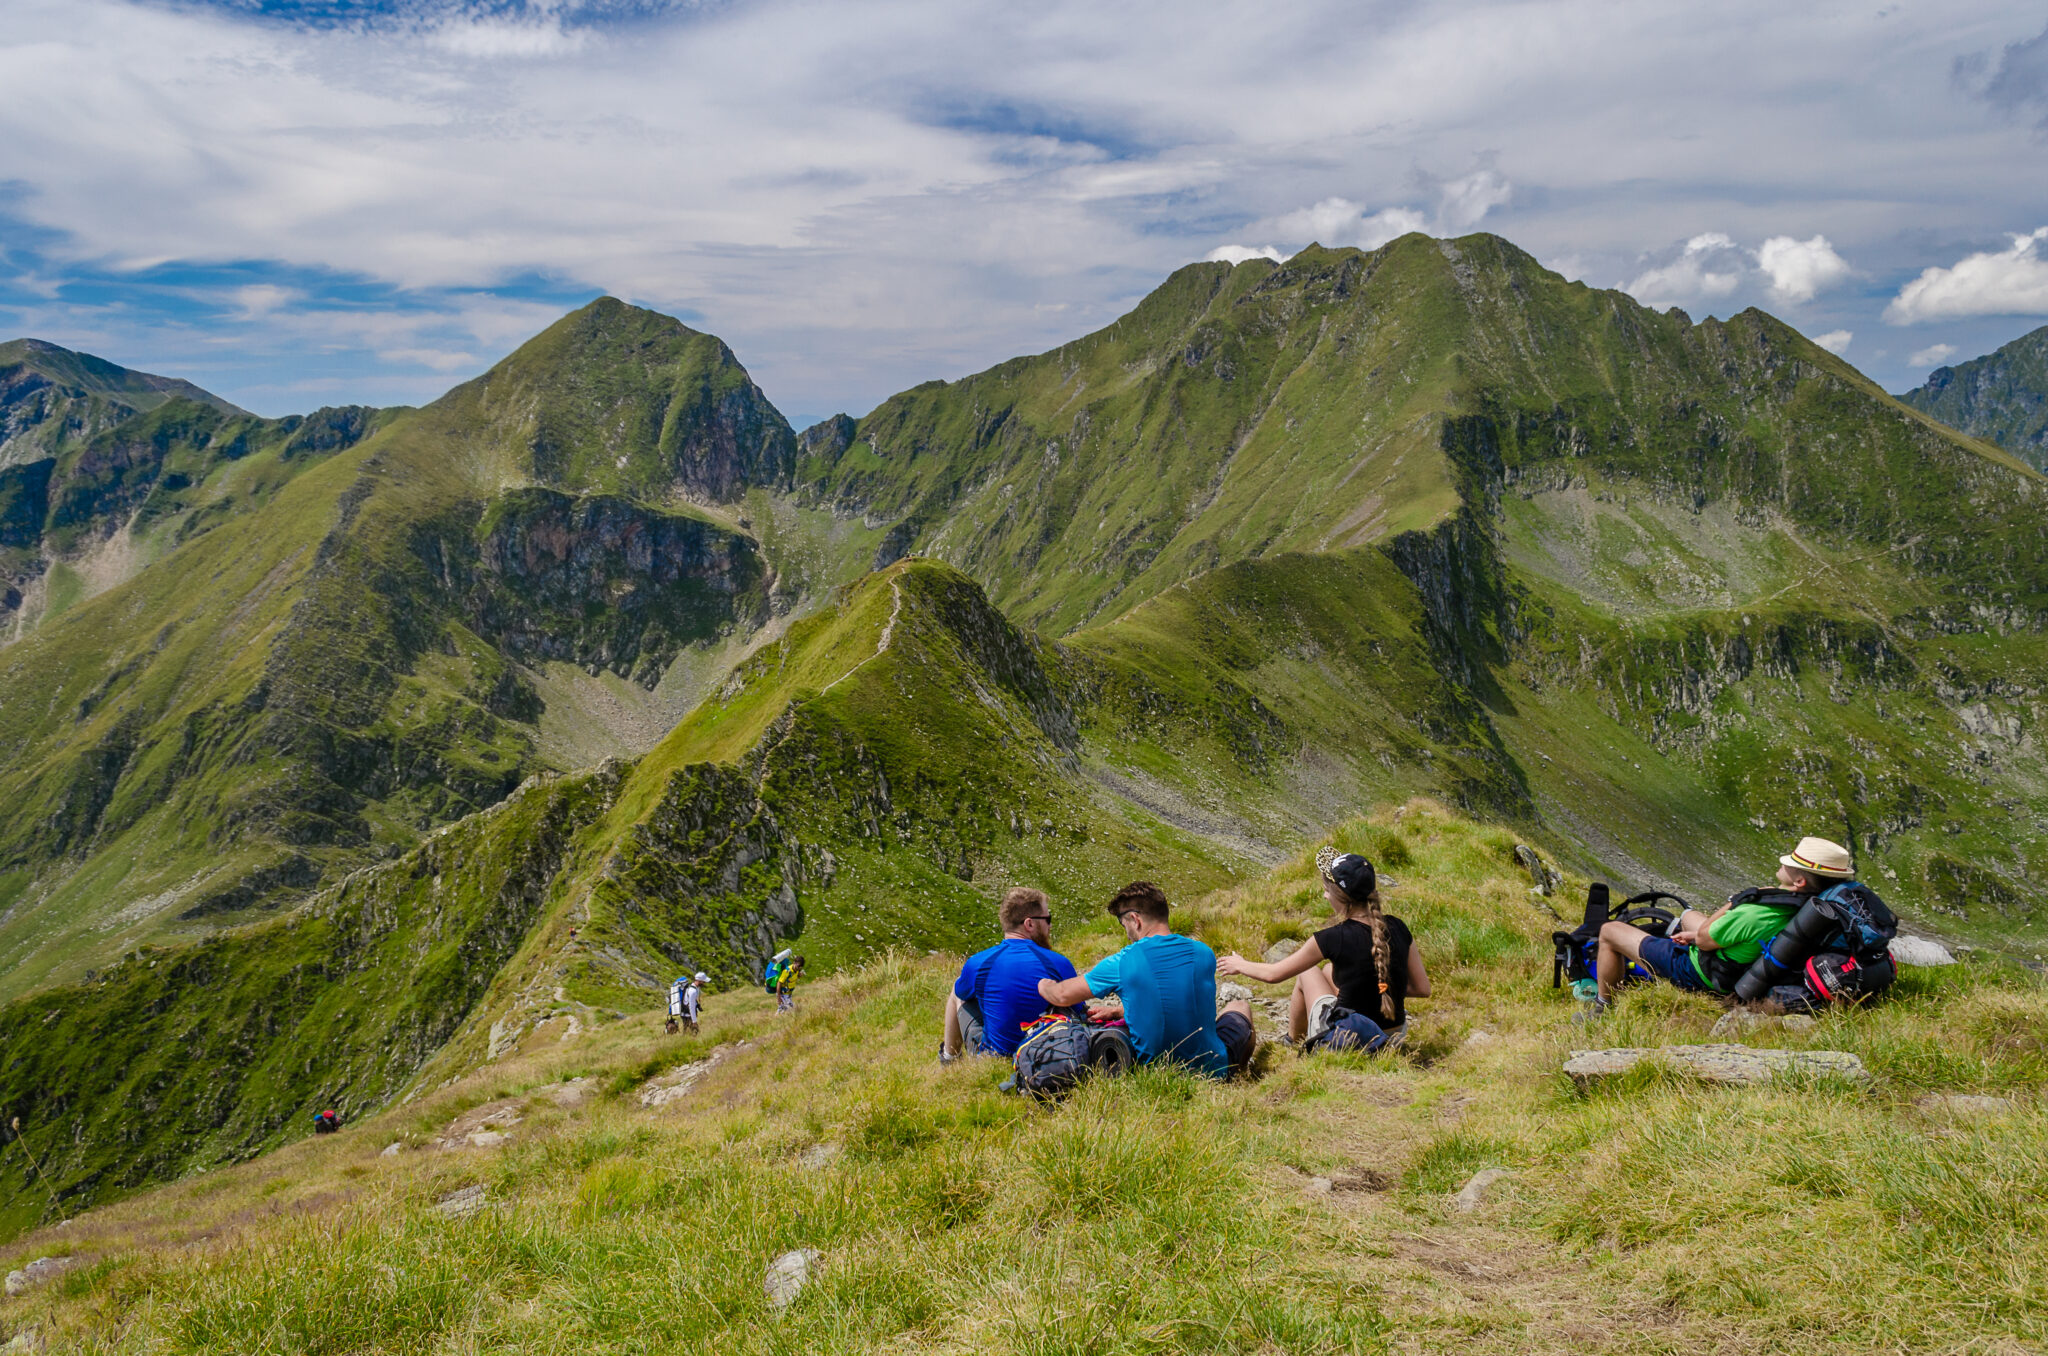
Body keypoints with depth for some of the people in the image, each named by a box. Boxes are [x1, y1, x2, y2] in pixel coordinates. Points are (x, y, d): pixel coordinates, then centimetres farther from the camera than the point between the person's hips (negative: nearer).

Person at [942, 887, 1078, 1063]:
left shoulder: (977, 963, -14)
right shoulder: (1061, 964, -15)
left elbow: (961, 992, 10)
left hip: (992, 1055, -1)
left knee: (958, 993, 22)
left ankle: (949, 1056, 41)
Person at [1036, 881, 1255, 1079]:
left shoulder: (1120, 964, -16)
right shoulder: (1203, 954, -8)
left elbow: (1062, 996, -6)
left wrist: (1043, 984, 19)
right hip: (1212, 1070, 0)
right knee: (1240, 1006, 30)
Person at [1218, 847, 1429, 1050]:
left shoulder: (1334, 938, -19)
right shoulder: (1397, 929, -7)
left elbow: (1273, 974, -5)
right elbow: (1422, 988, 2)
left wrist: (1239, 966, 13)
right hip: (1393, 1038, 5)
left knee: (1307, 973, 22)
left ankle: (1293, 1040, 43)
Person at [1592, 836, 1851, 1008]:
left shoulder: (1755, 915, -41)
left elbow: (1703, 939, -23)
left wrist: (1735, 902, -15)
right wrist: (1698, 933, 8)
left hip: (1697, 975, -9)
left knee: (1610, 931, 5)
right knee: (1688, 915, 37)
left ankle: (1602, 1011, 23)